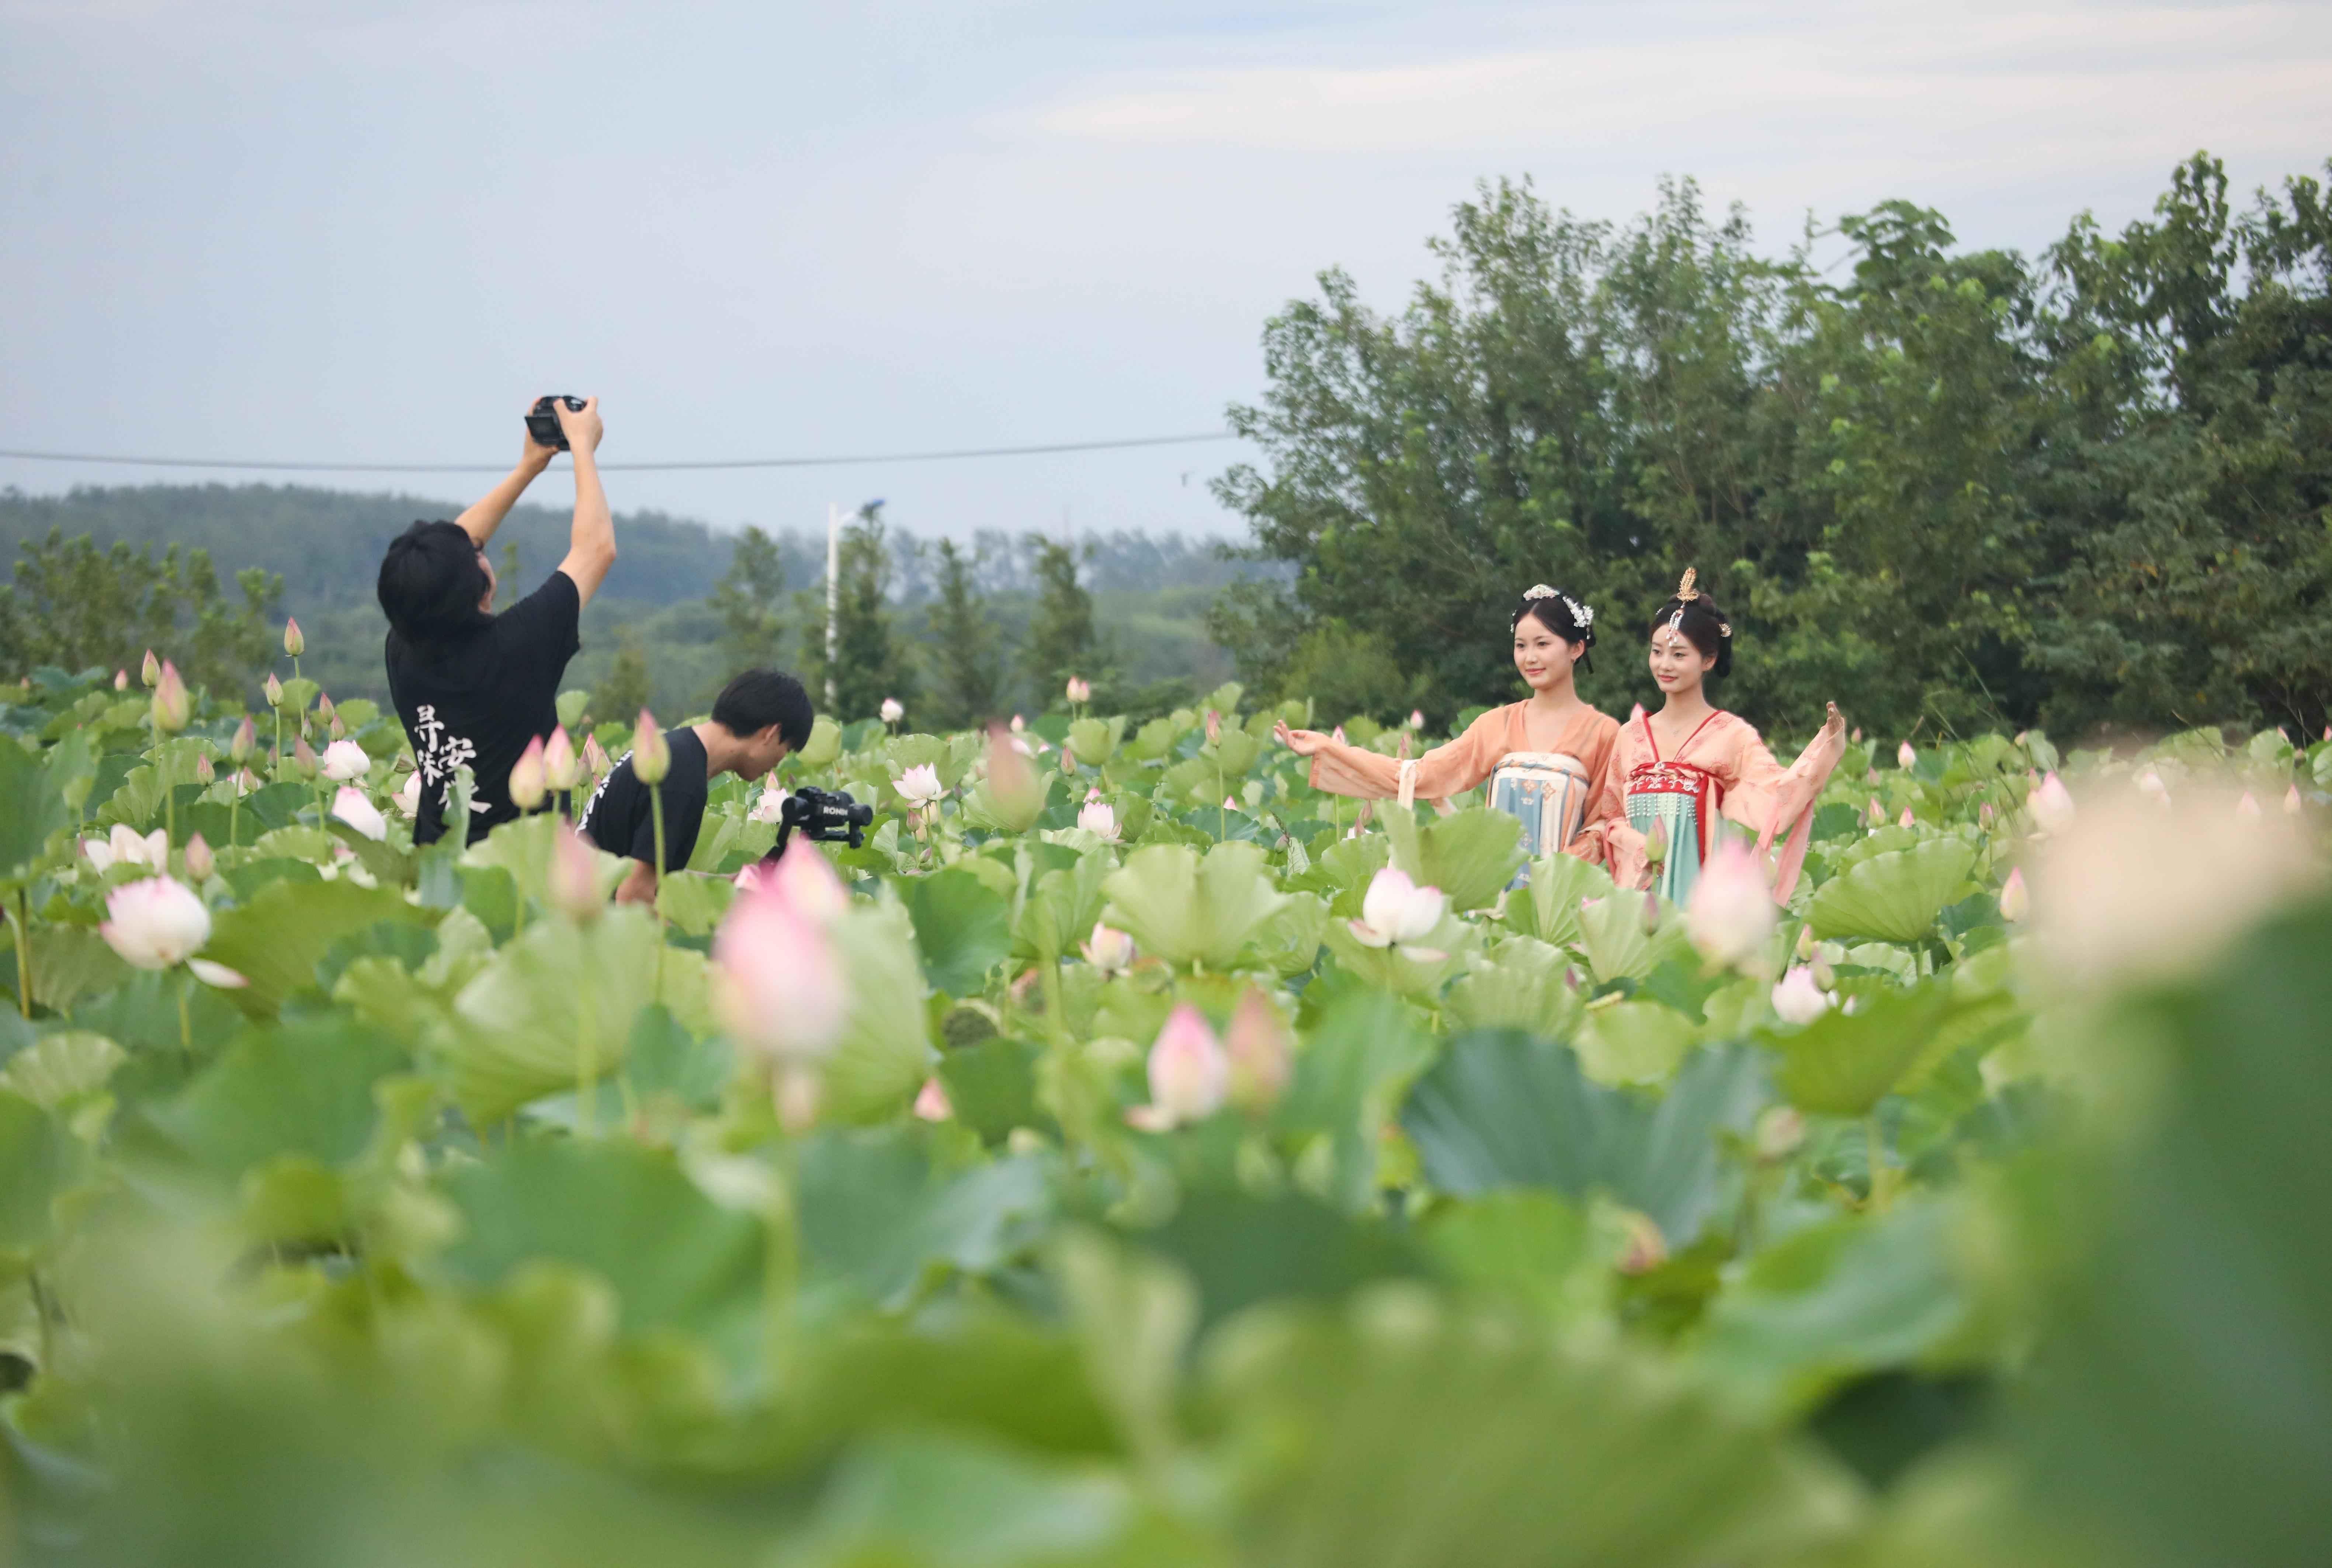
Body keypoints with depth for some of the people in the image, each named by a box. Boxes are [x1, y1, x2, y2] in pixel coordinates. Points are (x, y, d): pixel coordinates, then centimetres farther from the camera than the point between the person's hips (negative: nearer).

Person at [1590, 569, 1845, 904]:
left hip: (1700, 885, -3)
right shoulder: (1632, 735, 10)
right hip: (1638, 883, 3)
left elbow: (1775, 793, -16)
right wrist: (1639, 845, -7)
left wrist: (1826, 746, -28)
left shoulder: (1732, 736, -1)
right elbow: (1609, 815, 13)